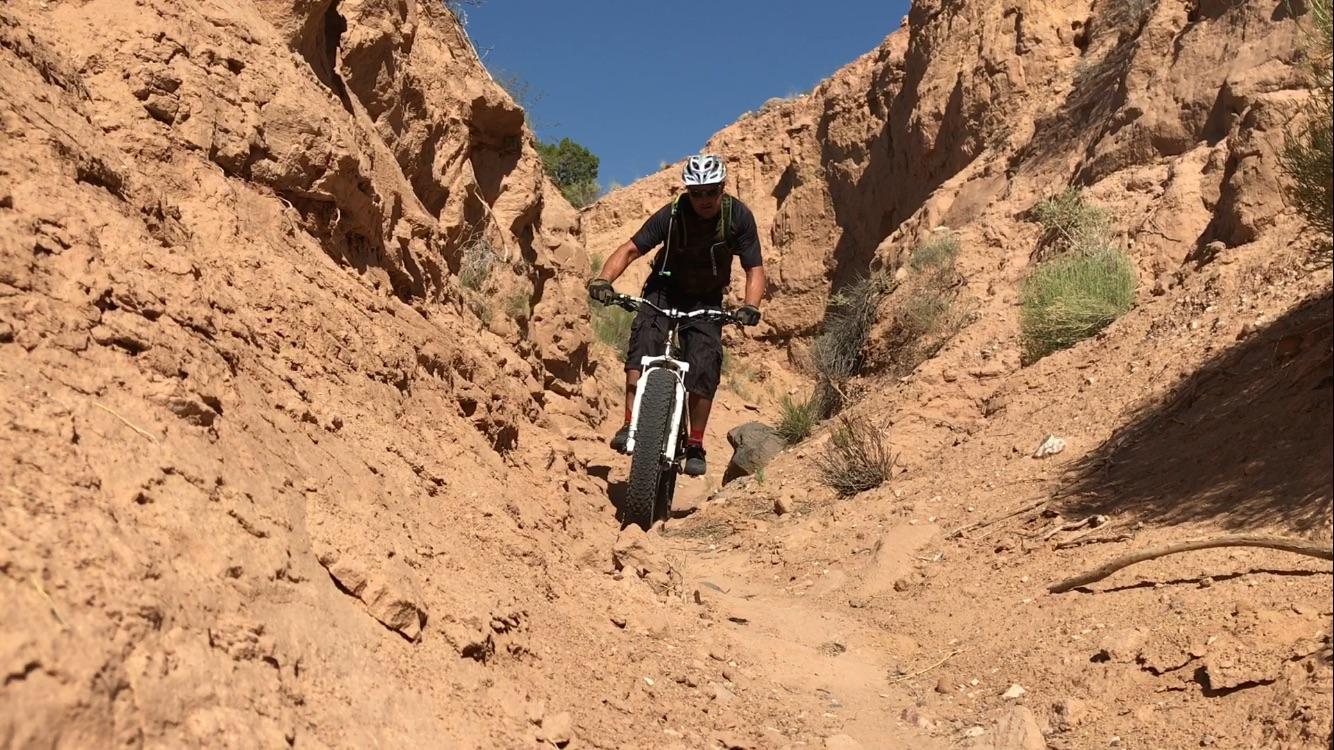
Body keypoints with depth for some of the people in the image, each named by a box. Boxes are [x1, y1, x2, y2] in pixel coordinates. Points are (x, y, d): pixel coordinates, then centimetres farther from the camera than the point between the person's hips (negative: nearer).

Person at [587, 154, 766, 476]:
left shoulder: (739, 216, -18)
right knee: (644, 338, -28)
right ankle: (630, 425, -28)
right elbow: (631, 248, -21)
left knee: (705, 365, -17)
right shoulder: (672, 214, -21)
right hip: (666, 288, 0)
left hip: (706, 299, 1)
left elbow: (754, 268, -16)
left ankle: (695, 445, -3)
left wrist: (750, 306, -36)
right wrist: (604, 279, -39)